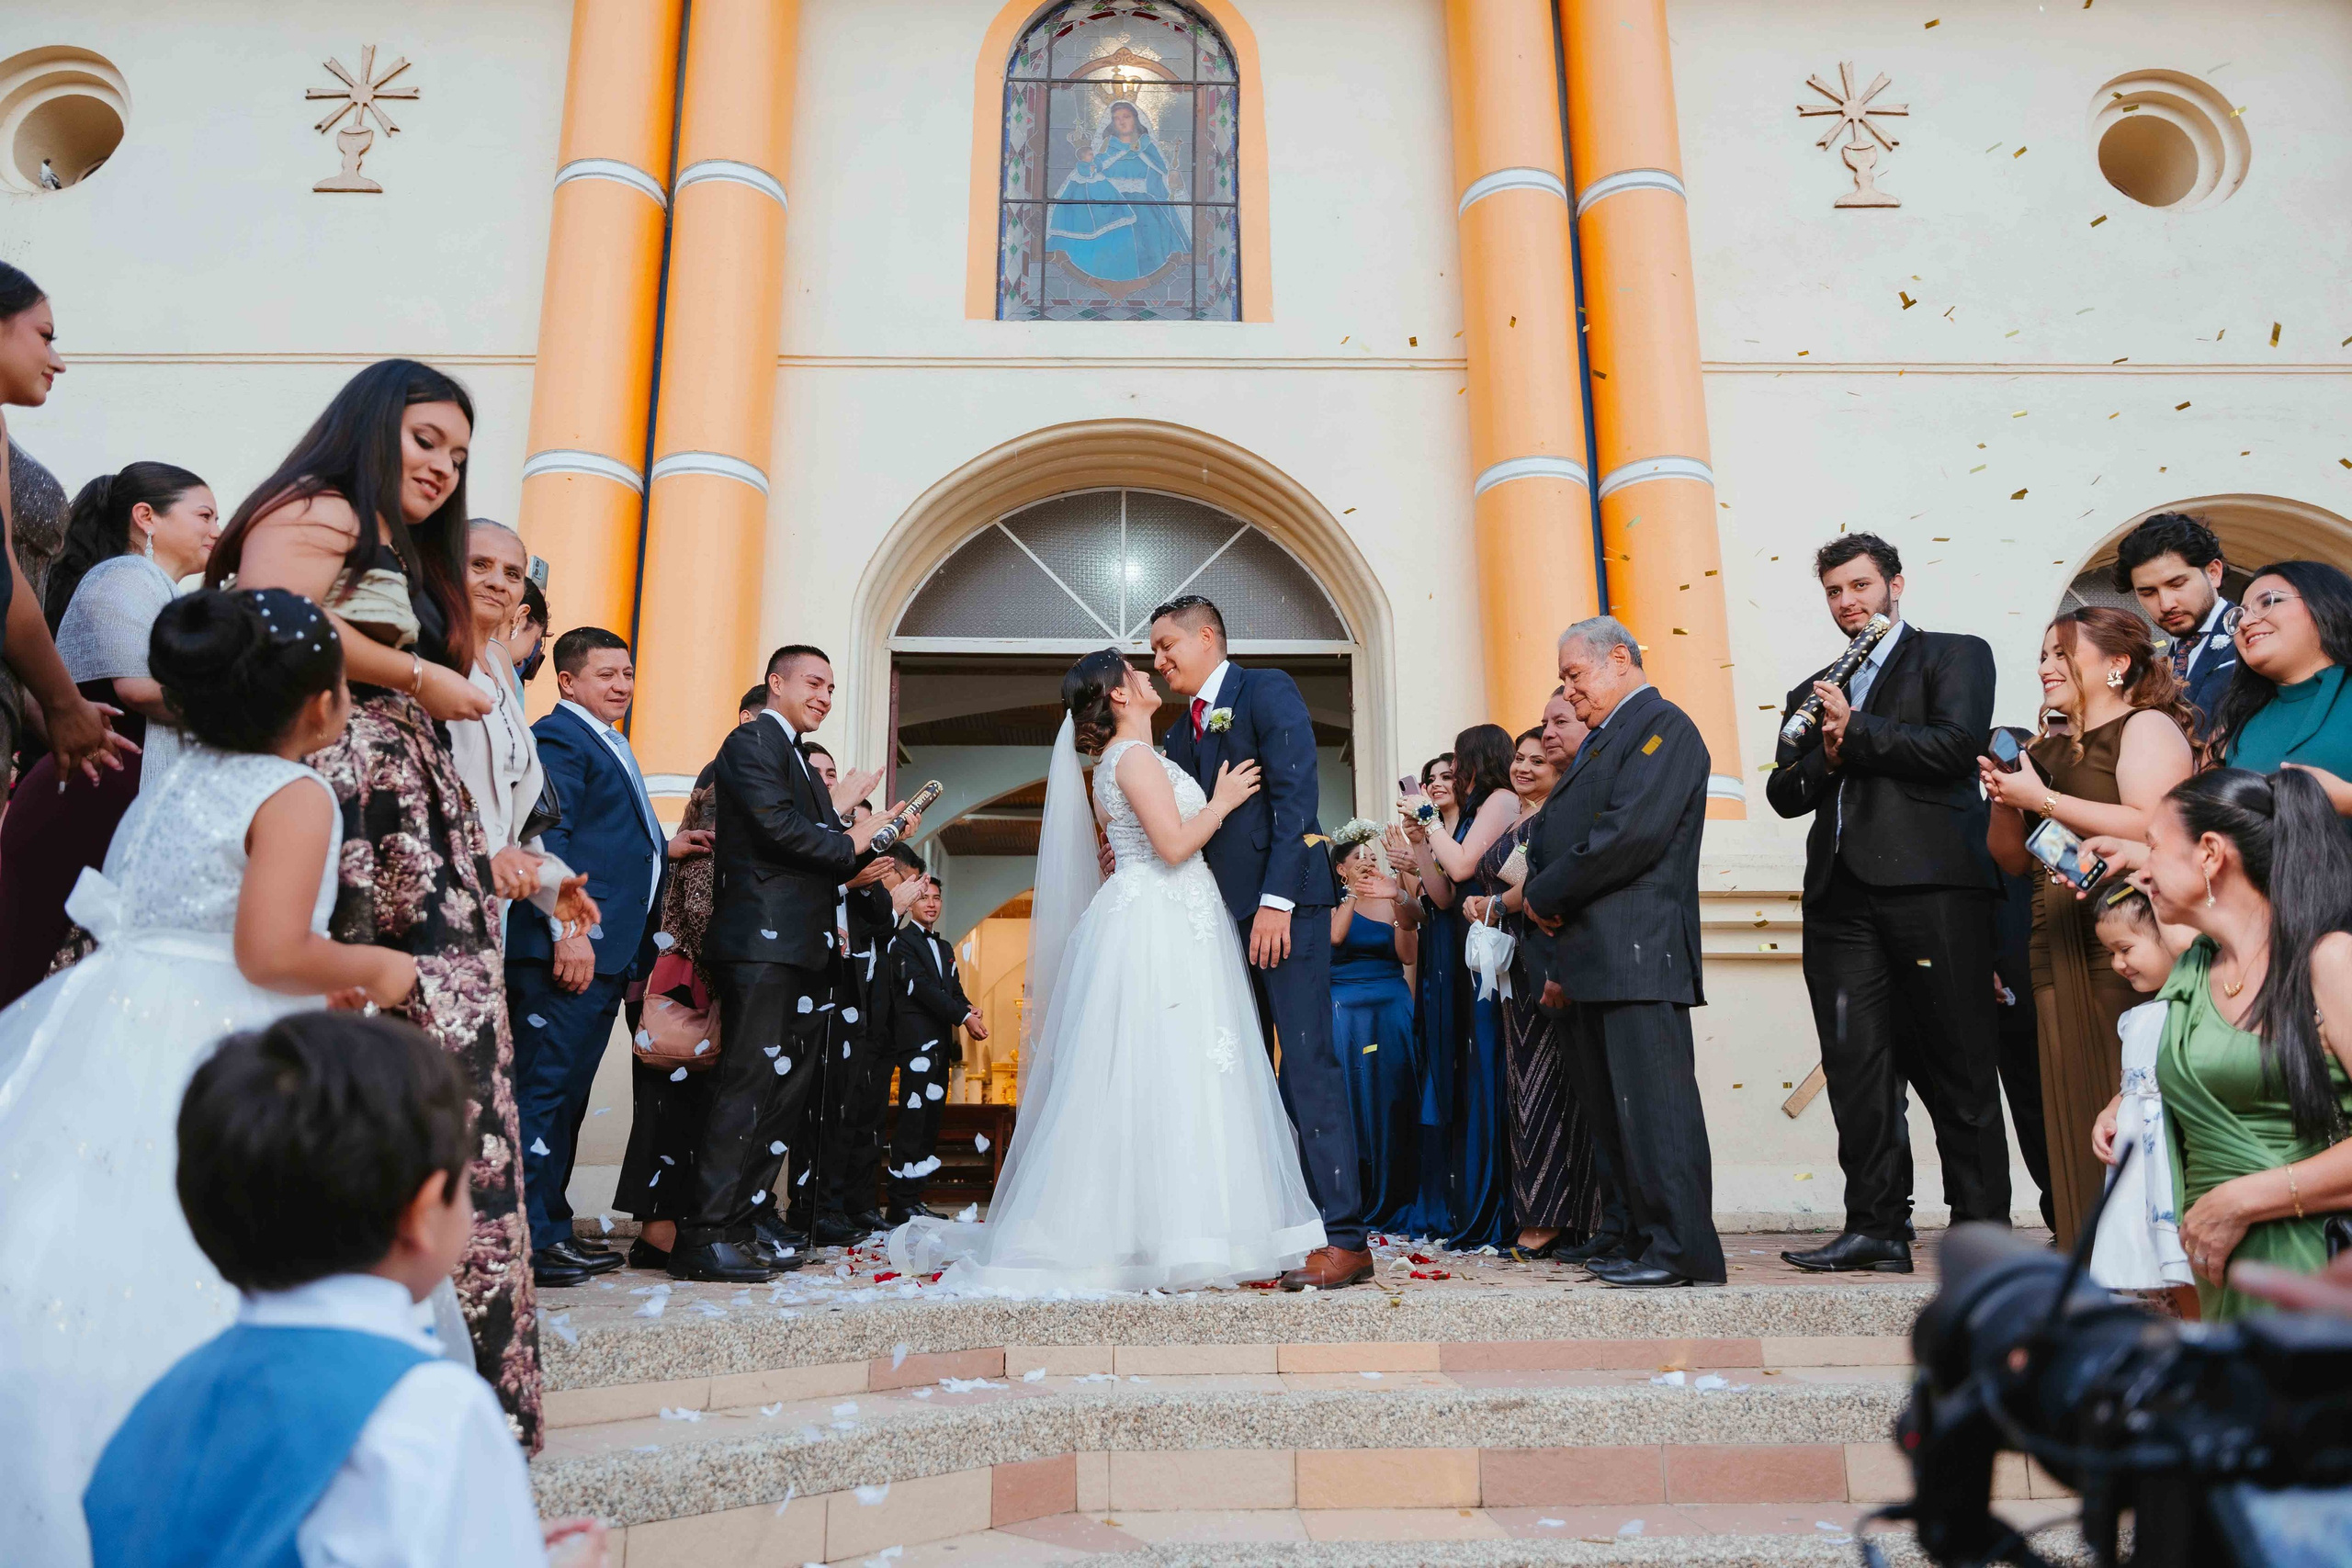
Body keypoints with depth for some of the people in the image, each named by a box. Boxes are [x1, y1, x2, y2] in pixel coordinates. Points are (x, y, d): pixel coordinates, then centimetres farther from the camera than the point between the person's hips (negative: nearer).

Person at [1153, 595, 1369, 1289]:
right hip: (1223, 912, 8)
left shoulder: (1267, 691, 0)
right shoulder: (1181, 734, 21)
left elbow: (1295, 795, -11)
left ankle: (1343, 1238, -7)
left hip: (1283, 904, -8)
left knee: (1307, 1065, -10)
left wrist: (1277, 901, -19)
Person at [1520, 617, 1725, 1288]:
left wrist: (1545, 894, -9)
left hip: (1637, 955, -9)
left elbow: (1632, 831, -19)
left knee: (1651, 1103, -8)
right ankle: (1628, 1238, 19)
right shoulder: (1598, 742, 24)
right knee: (1606, 1109, 12)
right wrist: (1553, 959, 9)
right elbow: (1553, 840, 20)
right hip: (1588, 959, 9)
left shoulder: (1662, 726, -4)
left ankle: (1681, 1251, -2)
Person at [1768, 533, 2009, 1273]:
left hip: (1929, 885, -5)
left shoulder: (1955, 655, 9)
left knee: (1956, 1064, -1)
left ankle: (1982, 1229, 8)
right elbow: (1784, 793, 13)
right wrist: (1826, 756, -5)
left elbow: (1955, 745, -9)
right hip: (1841, 894, 5)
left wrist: (1857, 731, -4)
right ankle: (1877, 1226, 8)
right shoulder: (1812, 693, 23)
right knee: (1857, 1069, 3)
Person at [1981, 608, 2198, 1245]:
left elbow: (2153, 827, -17)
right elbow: (2012, 859, 20)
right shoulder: (2046, 753, 20)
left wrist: (2041, 799, -13)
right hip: (2060, 951, 7)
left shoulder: (2147, 728, -1)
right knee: (2076, 1117, 4)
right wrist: (2004, 802, 2)